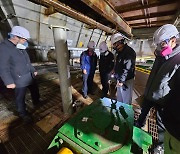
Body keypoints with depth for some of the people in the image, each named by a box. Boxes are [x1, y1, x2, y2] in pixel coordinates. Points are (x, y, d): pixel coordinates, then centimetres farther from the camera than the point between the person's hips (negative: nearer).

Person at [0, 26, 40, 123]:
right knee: (20, 98, 8)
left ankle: (36, 102, 47)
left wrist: (33, 70, 21)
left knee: (35, 89, 22)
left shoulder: (21, 47, 7)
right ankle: (23, 113, 28)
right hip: (19, 80, -8)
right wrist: (9, 82, -19)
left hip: (29, 76, 8)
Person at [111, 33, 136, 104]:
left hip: (126, 80, -9)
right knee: (119, 98, 23)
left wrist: (121, 80, -24)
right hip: (119, 79, 9)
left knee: (126, 101, 6)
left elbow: (127, 68, -24)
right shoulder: (119, 52, 12)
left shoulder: (129, 52, -17)